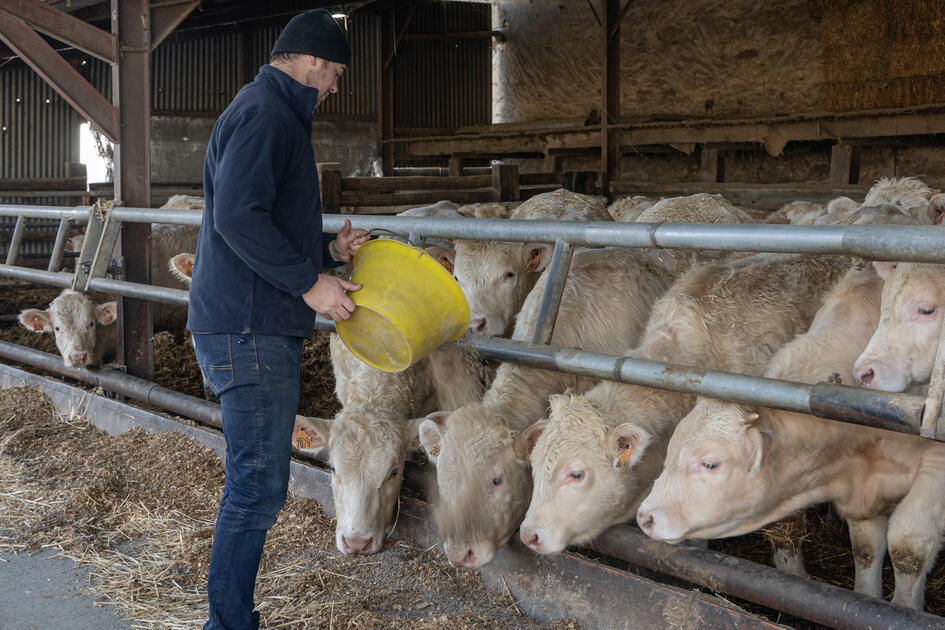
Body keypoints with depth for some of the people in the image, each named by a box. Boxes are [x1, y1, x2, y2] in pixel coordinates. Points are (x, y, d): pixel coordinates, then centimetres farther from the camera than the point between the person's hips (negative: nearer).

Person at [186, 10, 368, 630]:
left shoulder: (277, 115, 22)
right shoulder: (265, 114, -13)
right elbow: (238, 217, -24)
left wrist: (328, 250, 15)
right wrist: (309, 281, -20)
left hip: (265, 328, 11)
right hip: (250, 330, -11)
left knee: (257, 481, 15)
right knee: (258, 485, -6)